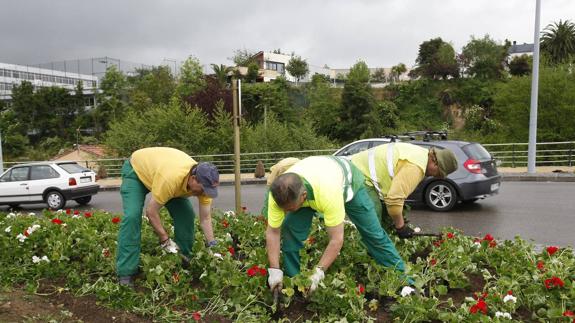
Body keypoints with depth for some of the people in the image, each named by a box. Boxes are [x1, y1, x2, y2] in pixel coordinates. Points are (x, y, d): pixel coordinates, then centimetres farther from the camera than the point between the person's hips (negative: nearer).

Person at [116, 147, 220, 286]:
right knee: (132, 216, -23)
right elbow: (151, 212, -32)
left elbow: (205, 218, -16)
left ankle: (185, 263, 8)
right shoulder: (170, 178, -45)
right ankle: (126, 273, -14)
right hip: (136, 170, -5)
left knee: (186, 214, -7)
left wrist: (213, 248, -19)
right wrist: (165, 240, -26)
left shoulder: (203, 182, -26)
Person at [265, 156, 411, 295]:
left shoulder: (327, 192, -49)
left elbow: (337, 239, -40)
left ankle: (401, 275, 20)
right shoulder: (280, 193, -35)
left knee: (373, 234, 1)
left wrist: (318, 272, -42)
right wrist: (274, 270, -28)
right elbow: (272, 232, -24)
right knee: (290, 230, -14)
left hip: (348, 181, -3)